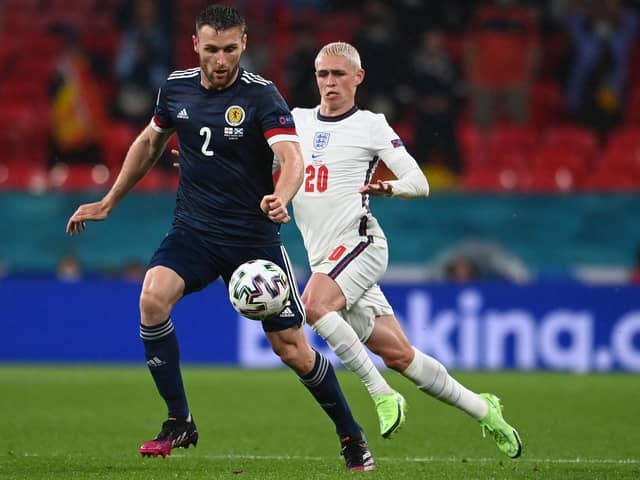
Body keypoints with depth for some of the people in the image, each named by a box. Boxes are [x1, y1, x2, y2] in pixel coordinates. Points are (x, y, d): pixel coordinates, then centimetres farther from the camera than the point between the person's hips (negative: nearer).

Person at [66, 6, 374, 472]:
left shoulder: (261, 96, -13)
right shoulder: (176, 88, 1)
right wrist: (108, 203, 23)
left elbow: (292, 158, -27)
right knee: (153, 297, -25)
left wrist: (281, 197, -49)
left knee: (292, 347, -2)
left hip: (254, 237, -3)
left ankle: (352, 436, 22)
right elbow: (150, 142, 20)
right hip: (193, 230, 3)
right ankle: (179, 423, -12)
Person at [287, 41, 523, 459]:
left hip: (360, 242, -5)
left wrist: (391, 187, -24)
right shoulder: (297, 120, 15)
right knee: (398, 355, 2)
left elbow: (419, 183, -2)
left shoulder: (371, 126, 2)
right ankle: (483, 410, 14)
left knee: (313, 305, -31)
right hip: (326, 259, 5)